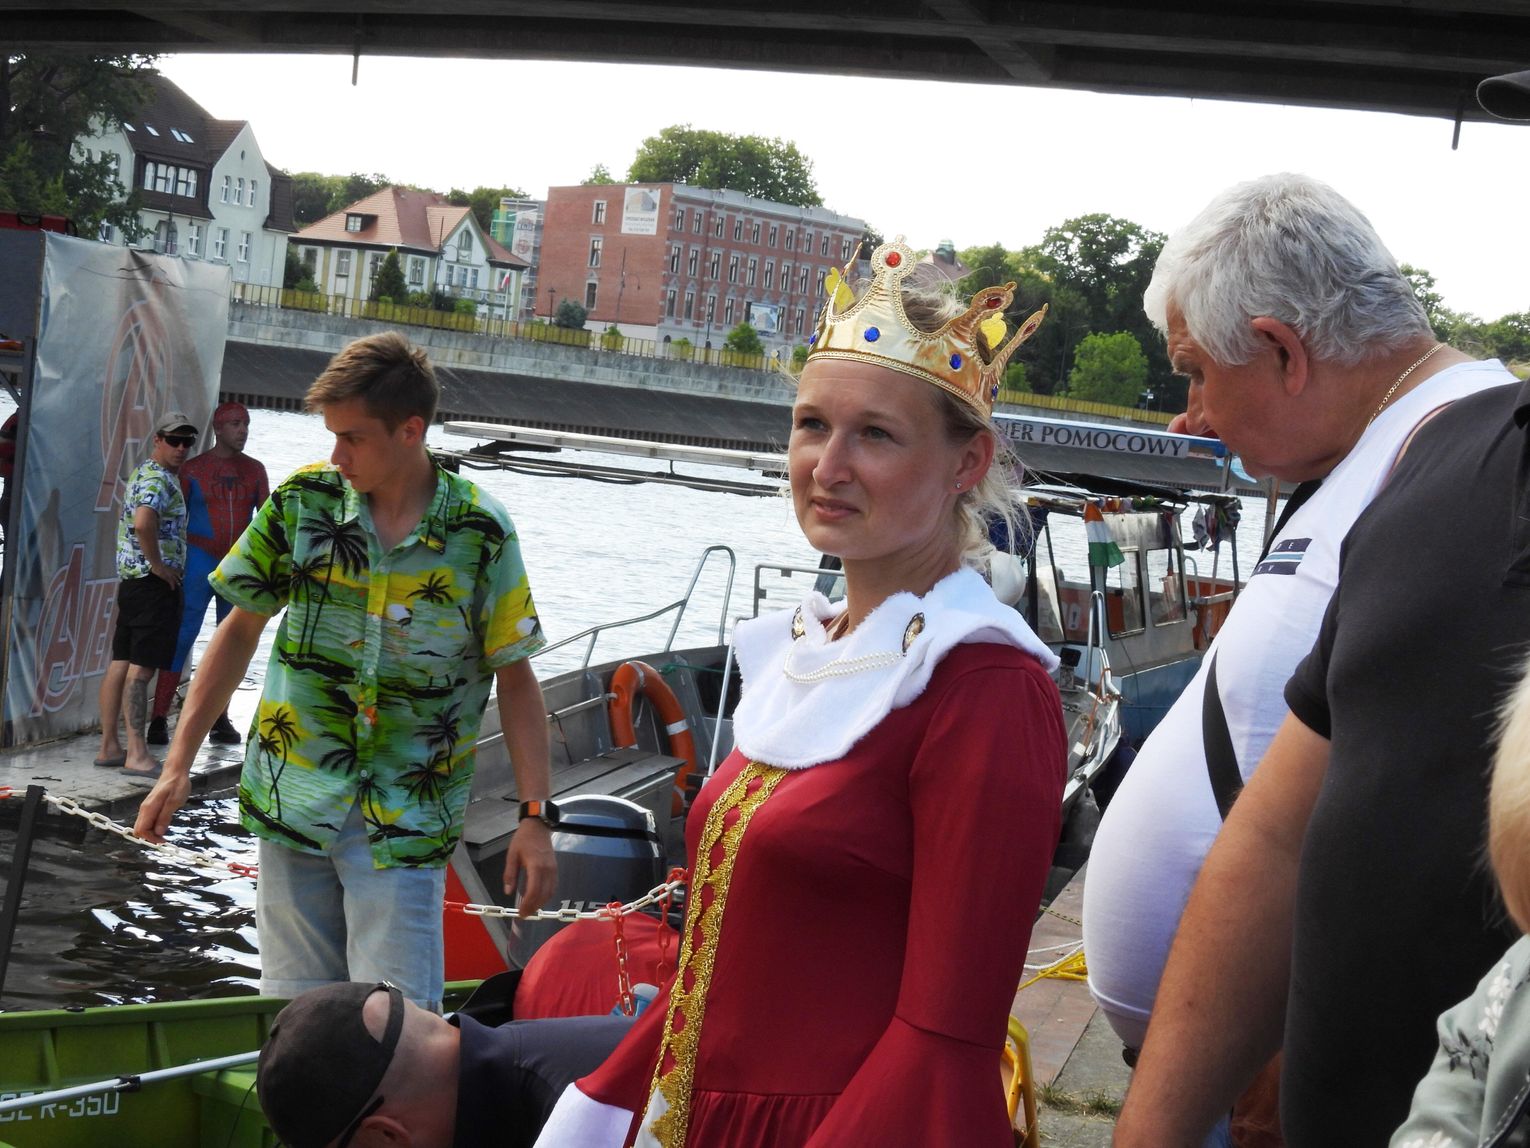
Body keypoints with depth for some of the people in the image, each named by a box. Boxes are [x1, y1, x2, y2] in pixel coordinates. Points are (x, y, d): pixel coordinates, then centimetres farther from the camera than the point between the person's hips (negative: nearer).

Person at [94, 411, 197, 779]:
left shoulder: (141, 473, 19)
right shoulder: (159, 479, -14)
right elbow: (144, 522, -32)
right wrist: (158, 565, -20)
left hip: (130, 579, 10)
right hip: (155, 583, -10)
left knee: (121, 662, 9)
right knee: (142, 667, -10)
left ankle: (109, 746, 13)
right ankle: (137, 754, -11)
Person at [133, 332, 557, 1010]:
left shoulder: (480, 534, -7)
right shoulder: (302, 501, 0)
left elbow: (515, 679, -2)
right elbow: (241, 629, 8)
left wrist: (535, 817, -8)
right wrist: (178, 766, 6)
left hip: (406, 822, -2)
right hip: (292, 798, 3)